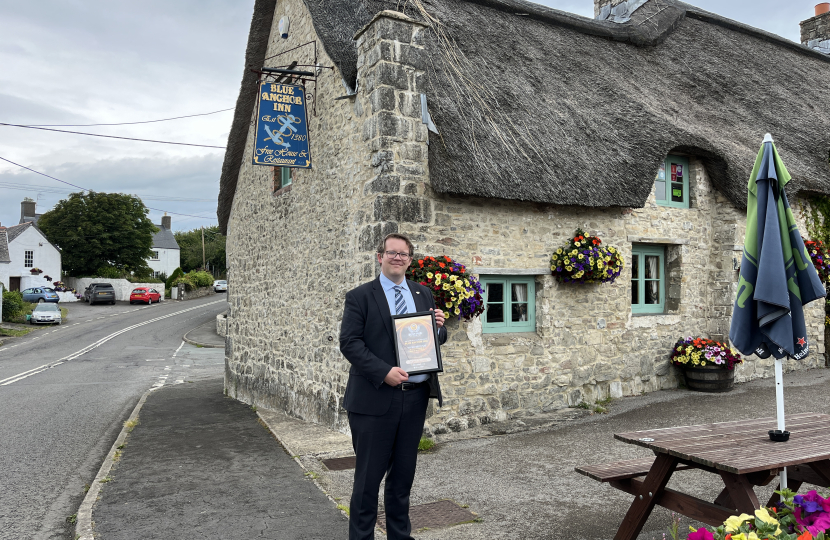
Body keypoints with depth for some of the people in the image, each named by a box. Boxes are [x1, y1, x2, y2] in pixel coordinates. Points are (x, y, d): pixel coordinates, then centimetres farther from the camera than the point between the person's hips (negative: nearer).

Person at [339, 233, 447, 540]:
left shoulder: (424, 294, 12)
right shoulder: (360, 297, -2)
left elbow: (438, 339, 18)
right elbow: (349, 343, -10)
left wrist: (439, 327, -6)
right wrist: (384, 371, -21)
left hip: (416, 397, 5)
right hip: (375, 399, -5)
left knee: (404, 474, 17)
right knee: (369, 476, 3)